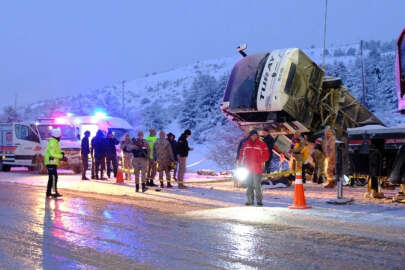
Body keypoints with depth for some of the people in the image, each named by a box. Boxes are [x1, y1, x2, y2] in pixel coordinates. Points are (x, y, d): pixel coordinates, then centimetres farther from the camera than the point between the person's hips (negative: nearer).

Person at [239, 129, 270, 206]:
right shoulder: (245, 144, 10)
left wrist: (260, 161, -13)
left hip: (257, 169, -3)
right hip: (248, 168, 3)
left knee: (257, 185, -6)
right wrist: (241, 163, 7)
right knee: (249, 185, 8)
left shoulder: (261, 144, 1)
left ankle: (259, 200, 1)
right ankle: (250, 200, 14)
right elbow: (242, 154, 14)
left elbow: (266, 155, 0)